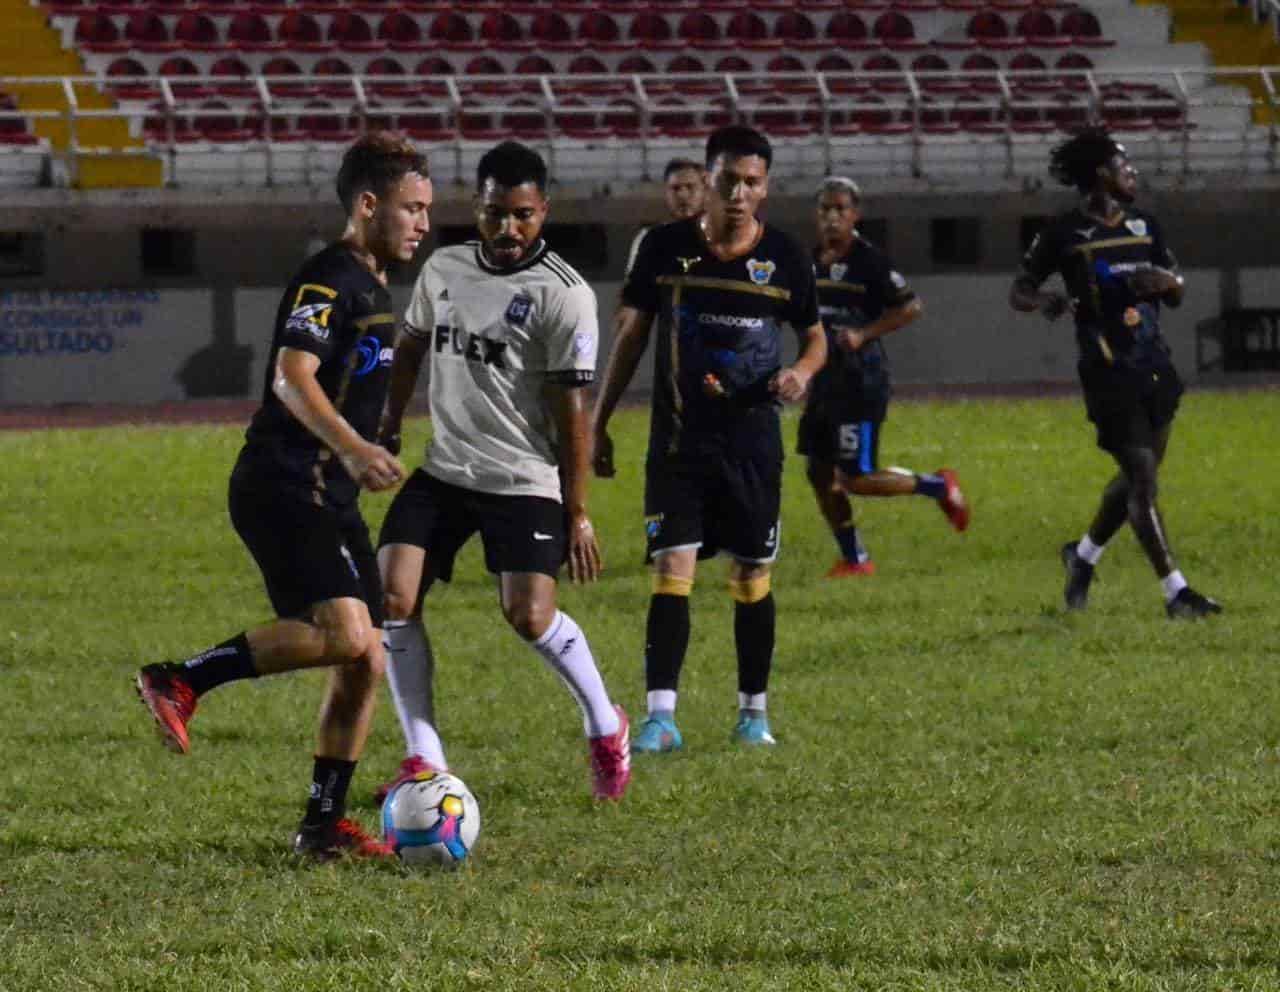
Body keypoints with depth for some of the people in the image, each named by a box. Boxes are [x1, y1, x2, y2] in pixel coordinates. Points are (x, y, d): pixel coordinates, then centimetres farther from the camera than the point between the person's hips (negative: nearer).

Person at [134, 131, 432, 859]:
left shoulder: (372, 286, 19)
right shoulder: (328, 280, -12)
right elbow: (292, 378, -26)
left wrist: (359, 462, 36)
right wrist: (355, 447, -37)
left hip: (329, 499, 10)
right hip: (282, 490, -10)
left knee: (365, 664, 6)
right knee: (343, 633, -25)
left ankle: (324, 825, 12)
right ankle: (180, 683, -14)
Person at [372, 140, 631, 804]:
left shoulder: (563, 295, -11)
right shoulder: (444, 270, 6)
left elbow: (572, 410, -10)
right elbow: (411, 350, 24)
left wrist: (578, 513, -10)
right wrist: (386, 432, 19)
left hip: (525, 481, -5)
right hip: (443, 470, 5)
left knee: (529, 615, -17)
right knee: (393, 597, -10)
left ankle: (605, 726, 11)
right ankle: (424, 759, -1)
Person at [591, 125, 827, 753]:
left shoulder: (784, 258, 0)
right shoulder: (666, 248, -1)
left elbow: (816, 336, 12)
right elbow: (631, 333, 8)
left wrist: (803, 372, -12)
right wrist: (599, 421, 7)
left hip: (753, 442, 1)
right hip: (678, 441, -1)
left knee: (752, 577, 8)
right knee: (671, 568, -12)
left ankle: (754, 712, 22)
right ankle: (660, 717, -15)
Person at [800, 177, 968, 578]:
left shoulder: (868, 260, -13)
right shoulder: (814, 260, 9)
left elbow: (911, 307, -12)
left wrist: (864, 334, -18)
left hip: (860, 379, -8)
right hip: (825, 378, 8)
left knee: (857, 478, -10)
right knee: (821, 473, 7)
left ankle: (937, 486, 10)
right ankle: (854, 559, 18)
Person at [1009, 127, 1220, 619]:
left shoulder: (1145, 226, 12)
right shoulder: (1066, 233, -5)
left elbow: (1178, 296, 17)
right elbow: (1018, 291, 0)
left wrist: (1166, 280, -7)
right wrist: (1045, 300, -22)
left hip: (1154, 368, 6)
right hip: (1107, 371, -6)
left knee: (1137, 477, 12)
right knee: (1142, 477, -10)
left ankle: (1082, 555, 35)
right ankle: (1175, 592, -10)